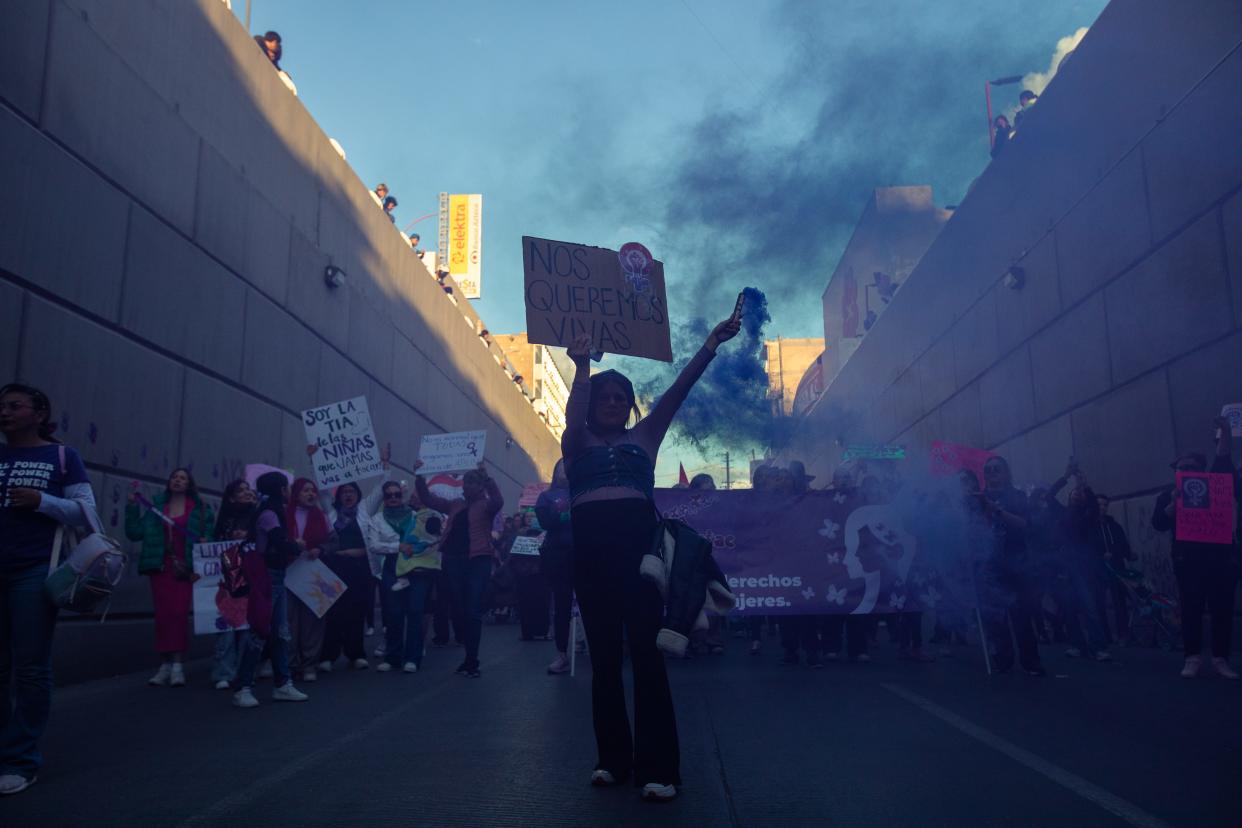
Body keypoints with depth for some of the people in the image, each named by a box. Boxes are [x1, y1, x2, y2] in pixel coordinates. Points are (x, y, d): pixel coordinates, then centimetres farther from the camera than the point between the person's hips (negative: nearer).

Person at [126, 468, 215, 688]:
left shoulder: (200, 508, 8)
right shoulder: (156, 506, 12)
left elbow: (210, 534, 7)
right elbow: (134, 532, 7)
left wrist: (205, 542, -13)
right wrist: (132, 504, 3)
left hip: (185, 568, -2)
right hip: (161, 567, 2)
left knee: (179, 613, -10)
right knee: (162, 614, -1)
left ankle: (177, 664, -8)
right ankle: (165, 665, 5)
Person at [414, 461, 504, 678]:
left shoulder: (485, 505, 2)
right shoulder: (455, 505, 16)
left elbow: (498, 501, -21)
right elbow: (427, 499, 16)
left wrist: (486, 476, -30)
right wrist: (419, 476, 4)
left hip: (478, 561, -5)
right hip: (453, 560, 5)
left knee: (473, 611, -5)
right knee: (459, 610, 10)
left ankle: (472, 662, 1)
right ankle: (470, 657, 22)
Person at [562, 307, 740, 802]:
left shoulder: (643, 436, 17)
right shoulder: (577, 443, 16)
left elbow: (678, 390, 8)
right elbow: (573, 416, -7)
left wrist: (711, 345, 0)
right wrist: (582, 368, -14)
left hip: (638, 538, -1)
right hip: (589, 543, 1)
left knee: (646, 651, -6)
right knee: (604, 655, 6)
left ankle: (658, 768, -4)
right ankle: (613, 759, 16)